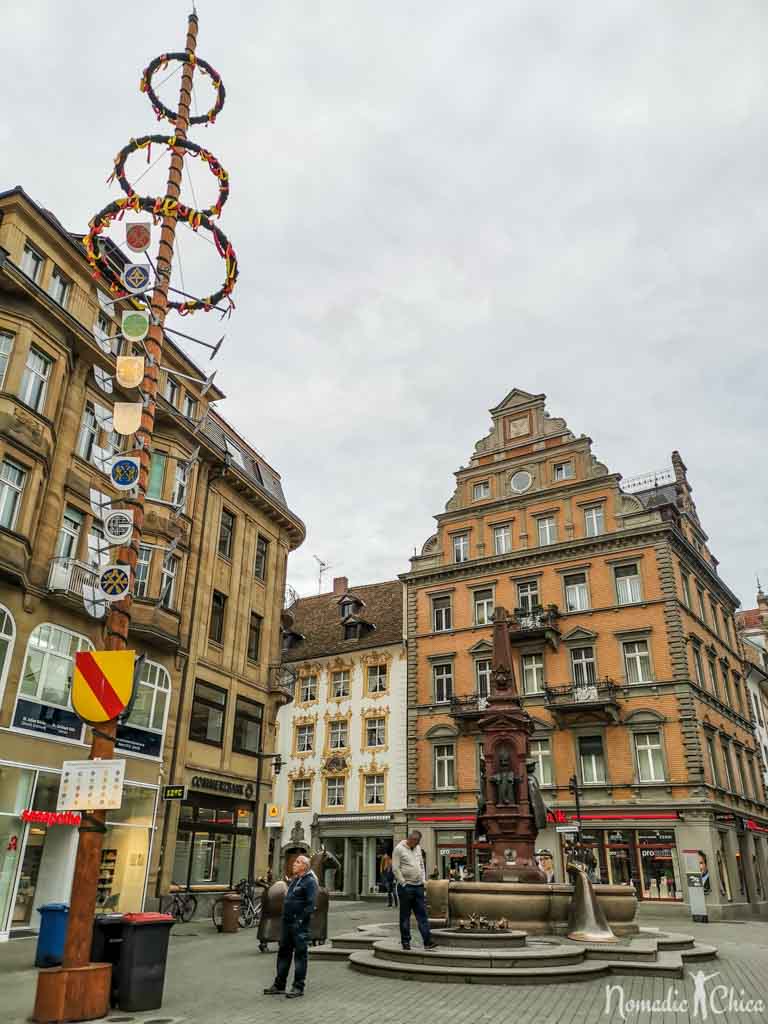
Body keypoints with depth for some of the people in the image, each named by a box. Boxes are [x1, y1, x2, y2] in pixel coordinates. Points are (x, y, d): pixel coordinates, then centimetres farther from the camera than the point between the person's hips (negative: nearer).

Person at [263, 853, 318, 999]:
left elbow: (311, 904, -19)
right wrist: (284, 918, 15)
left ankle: (298, 987, 9)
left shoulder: (310, 881, -12)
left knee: (300, 954, 0)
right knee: (283, 953, 14)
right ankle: (279, 985, 25)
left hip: (299, 926, -9)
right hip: (287, 922, 9)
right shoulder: (294, 879, 15)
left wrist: (301, 920, -20)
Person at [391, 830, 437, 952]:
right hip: (406, 887, -6)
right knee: (405, 916, 3)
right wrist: (403, 883, -14)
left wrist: (423, 880, 11)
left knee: (422, 915, 3)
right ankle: (405, 942, 12)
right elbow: (395, 869, -12)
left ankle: (428, 941, 2)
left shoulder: (418, 848, 13)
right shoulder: (399, 849, -9)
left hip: (418, 886, 6)